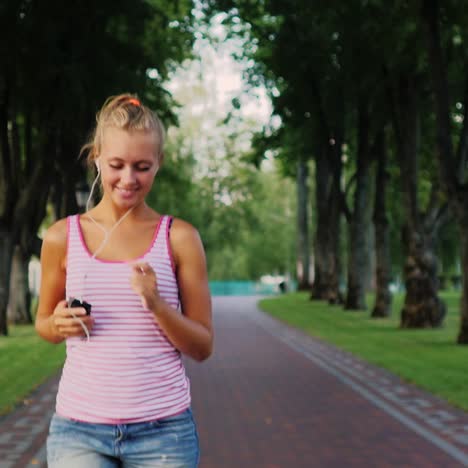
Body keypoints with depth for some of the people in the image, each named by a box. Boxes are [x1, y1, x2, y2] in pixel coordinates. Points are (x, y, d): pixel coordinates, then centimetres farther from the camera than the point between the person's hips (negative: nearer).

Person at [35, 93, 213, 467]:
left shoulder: (180, 238, -2)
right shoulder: (63, 237, 0)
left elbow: (203, 347, 1)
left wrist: (156, 304, -16)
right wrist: (60, 324, -8)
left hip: (163, 427, 0)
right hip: (79, 426, 1)